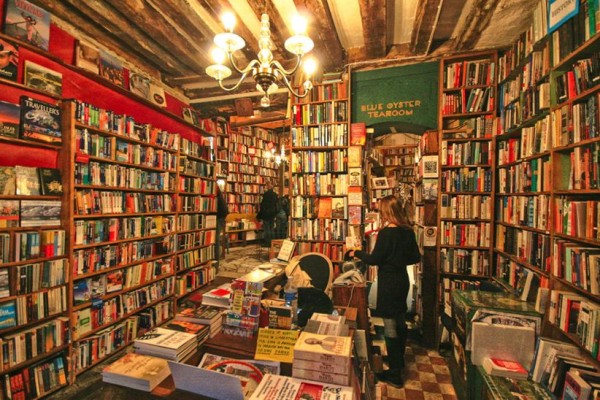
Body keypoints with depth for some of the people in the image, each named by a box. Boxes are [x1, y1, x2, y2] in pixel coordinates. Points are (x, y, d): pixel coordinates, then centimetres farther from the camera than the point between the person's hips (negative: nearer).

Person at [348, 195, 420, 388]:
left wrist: (356, 253, -2)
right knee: (400, 321, 22)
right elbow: (416, 257, 9)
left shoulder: (385, 233, -20)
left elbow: (374, 259, -17)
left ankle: (395, 374, 17)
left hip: (388, 283, -8)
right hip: (402, 280, 8)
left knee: (390, 327, 4)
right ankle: (399, 360, 41)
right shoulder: (408, 231, 2)